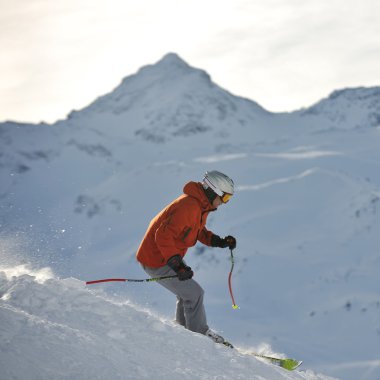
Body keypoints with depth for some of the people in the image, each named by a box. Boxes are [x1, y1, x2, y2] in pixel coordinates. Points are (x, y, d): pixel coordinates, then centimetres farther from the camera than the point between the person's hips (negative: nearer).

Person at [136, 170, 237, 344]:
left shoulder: (201, 205, 5)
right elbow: (163, 235, -33)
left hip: (170, 256, 10)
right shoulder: (188, 206, -28)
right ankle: (201, 334, 7)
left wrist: (220, 242, 3)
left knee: (187, 292, 20)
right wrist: (176, 264, -41)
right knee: (194, 293, -8)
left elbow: (199, 232, 20)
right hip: (156, 262, -10)